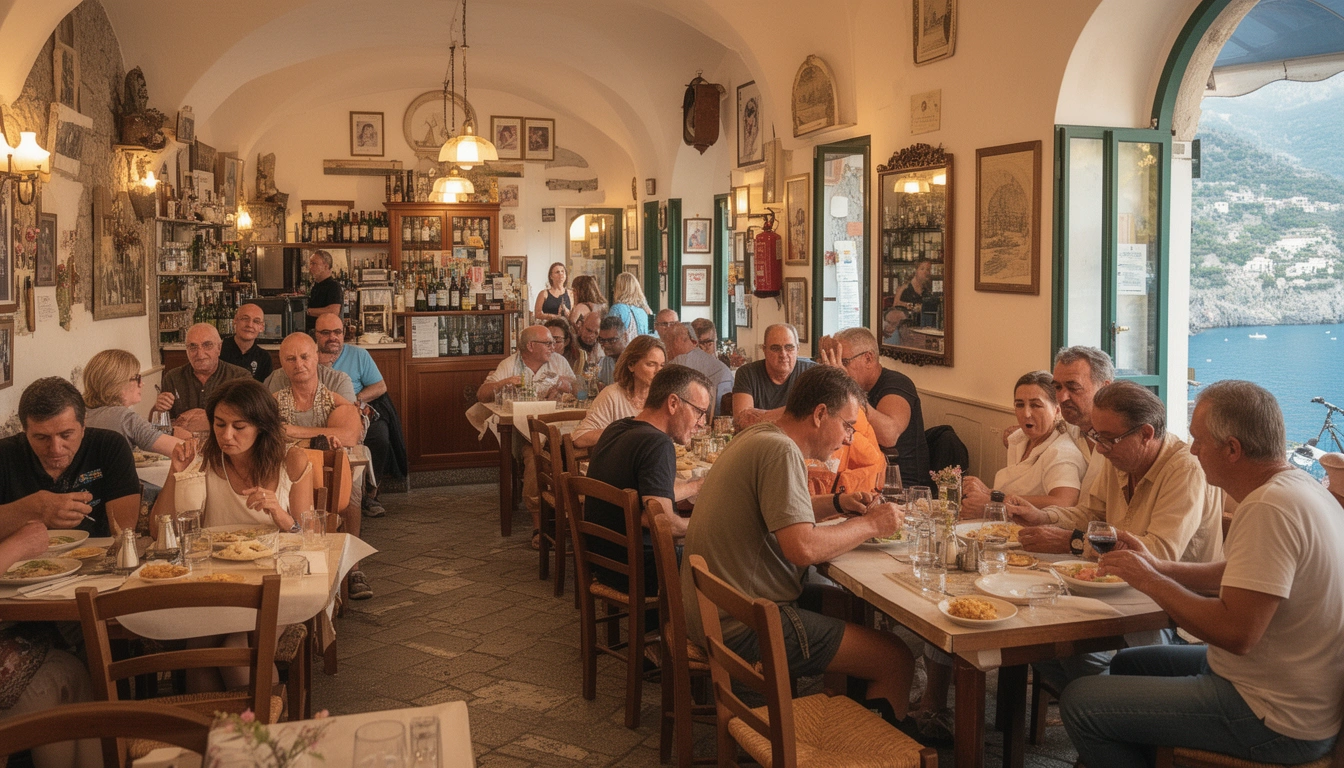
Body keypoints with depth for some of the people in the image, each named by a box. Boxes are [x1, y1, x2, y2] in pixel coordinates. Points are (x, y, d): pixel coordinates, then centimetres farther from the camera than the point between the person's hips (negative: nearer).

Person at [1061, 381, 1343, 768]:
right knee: (1127, 663, 27)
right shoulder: (1298, 486, 6)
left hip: (1276, 721, -11)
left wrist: (1149, 580, -18)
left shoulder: (1269, 510, -27)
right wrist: (1159, 566, 4)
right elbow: (1234, 575, 16)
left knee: (1079, 703, -10)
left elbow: (1235, 632, -30)